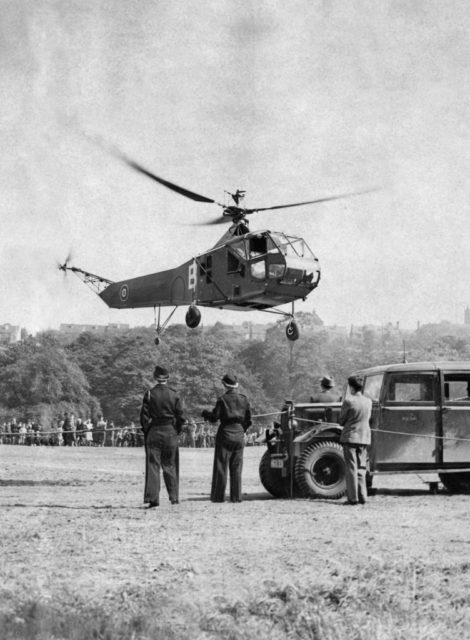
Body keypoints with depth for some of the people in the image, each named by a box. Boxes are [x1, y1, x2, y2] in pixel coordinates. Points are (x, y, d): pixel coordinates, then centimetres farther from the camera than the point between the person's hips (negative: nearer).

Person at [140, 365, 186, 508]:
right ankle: (174, 497, 14)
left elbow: (144, 416, -5)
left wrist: (146, 432, 4)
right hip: (170, 432, 1)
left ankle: (152, 498, -7)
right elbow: (180, 417, -1)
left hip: (153, 432, -1)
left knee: (152, 465, 0)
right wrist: (177, 431, 11)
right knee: (170, 465, 11)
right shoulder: (174, 395, -1)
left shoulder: (150, 394, -4)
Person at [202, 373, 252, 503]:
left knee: (221, 466, 1)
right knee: (236, 468, 7)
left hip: (225, 434, -4)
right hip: (239, 435, 4)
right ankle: (236, 496, 4)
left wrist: (205, 413, 10)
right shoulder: (244, 399, 5)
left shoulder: (223, 399, -9)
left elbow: (214, 417, -9)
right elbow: (248, 420, 8)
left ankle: (218, 496, 0)